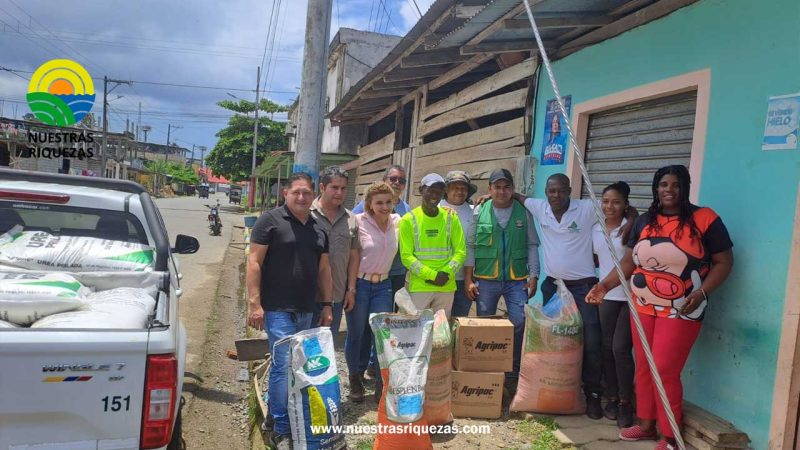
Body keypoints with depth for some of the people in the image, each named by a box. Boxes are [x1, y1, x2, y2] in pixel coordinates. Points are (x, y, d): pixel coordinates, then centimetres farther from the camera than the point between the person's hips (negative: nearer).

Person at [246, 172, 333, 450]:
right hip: (278, 309, -6)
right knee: (284, 365, -8)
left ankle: (298, 422, 26)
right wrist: (254, 303, -15)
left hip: (307, 310, 6)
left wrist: (327, 306, 13)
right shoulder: (271, 220, -5)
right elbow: (254, 262, -9)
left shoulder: (319, 228, 14)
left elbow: (324, 269, 17)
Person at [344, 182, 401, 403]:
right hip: (359, 283, -3)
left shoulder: (397, 221, 2)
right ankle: (355, 380, 27)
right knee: (356, 335, 7)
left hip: (383, 285, 3)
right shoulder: (359, 222, -10)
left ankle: (382, 383, 13)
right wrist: (351, 288, -10)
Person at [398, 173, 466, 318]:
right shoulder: (409, 220, -2)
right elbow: (406, 256, -6)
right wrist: (432, 275, -15)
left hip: (446, 287, 2)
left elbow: (460, 251, 4)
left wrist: (446, 273, -12)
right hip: (418, 287, -2)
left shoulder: (451, 218, 5)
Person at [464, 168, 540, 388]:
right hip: (486, 280, 0)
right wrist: (468, 280, -1)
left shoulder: (523, 212, 4)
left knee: (520, 325, -8)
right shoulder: (479, 212, 2)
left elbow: (532, 246, 7)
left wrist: (533, 276, -1)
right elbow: (470, 246, 3)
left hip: (517, 280, 0)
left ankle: (514, 373, 9)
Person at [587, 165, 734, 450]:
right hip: (643, 307, 5)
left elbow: (724, 261, -5)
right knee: (644, 368, 12)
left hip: (680, 311, -5)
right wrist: (605, 285, -6)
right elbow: (628, 261, 9)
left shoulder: (704, 218, -8)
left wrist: (701, 293, -19)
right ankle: (646, 424, 29)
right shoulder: (645, 221, 6)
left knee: (665, 370, -5)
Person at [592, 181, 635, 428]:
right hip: (606, 295, 5)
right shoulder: (595, 229, 8)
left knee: (621, 348, -7)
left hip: (630, 296, -5)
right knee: (607, 348, 8)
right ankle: (612, 398, 21)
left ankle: (625, 403, 8)